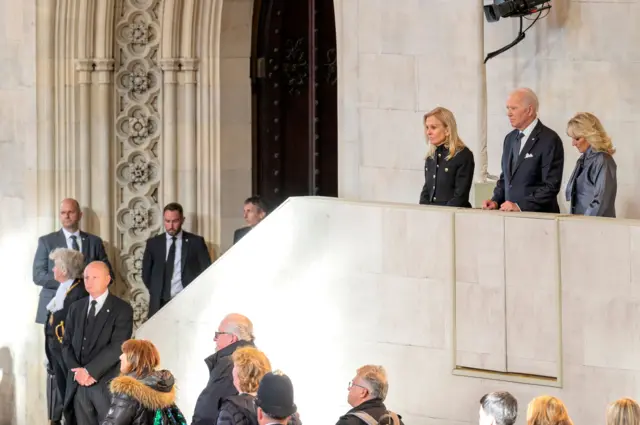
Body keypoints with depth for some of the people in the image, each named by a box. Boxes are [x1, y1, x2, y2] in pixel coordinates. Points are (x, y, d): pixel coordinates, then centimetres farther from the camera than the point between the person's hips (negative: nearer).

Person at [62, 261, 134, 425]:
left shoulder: (122, 309, -4)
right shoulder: (76, 308, 14)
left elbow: (117, 347, -12)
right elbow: (67, 344, 12)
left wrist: (89, 371, -16)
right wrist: (78, 371, -6)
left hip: (107, 384, -5)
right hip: (79, 384, 5)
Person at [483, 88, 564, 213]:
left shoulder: (549, 140, -7)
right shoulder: (510, 138, 15)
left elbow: (551, 186, -12)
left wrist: (520, 206, -17)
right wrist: (496, 201, 6)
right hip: (511, 215, 6)